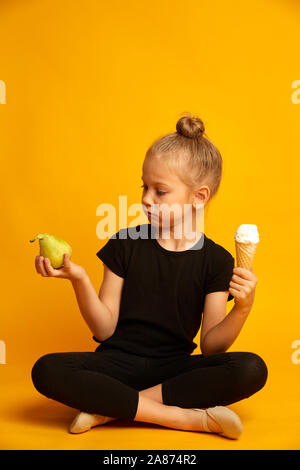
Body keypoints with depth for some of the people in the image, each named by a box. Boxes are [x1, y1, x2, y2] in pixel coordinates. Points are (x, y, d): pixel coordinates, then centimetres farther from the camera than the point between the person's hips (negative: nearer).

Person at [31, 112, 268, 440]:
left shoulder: (216, 260, -3)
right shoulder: (126, 244, -1)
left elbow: (209, 346, -5)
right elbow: (105, 329, -3)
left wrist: (241, 309, -23)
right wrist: (80, 280, -18)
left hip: (175, 367, 0)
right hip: (120, 360, 1)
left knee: (252, 369, -27)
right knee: (46, 371, -27)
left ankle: (110, 408, -20)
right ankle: (189, 417, -22)